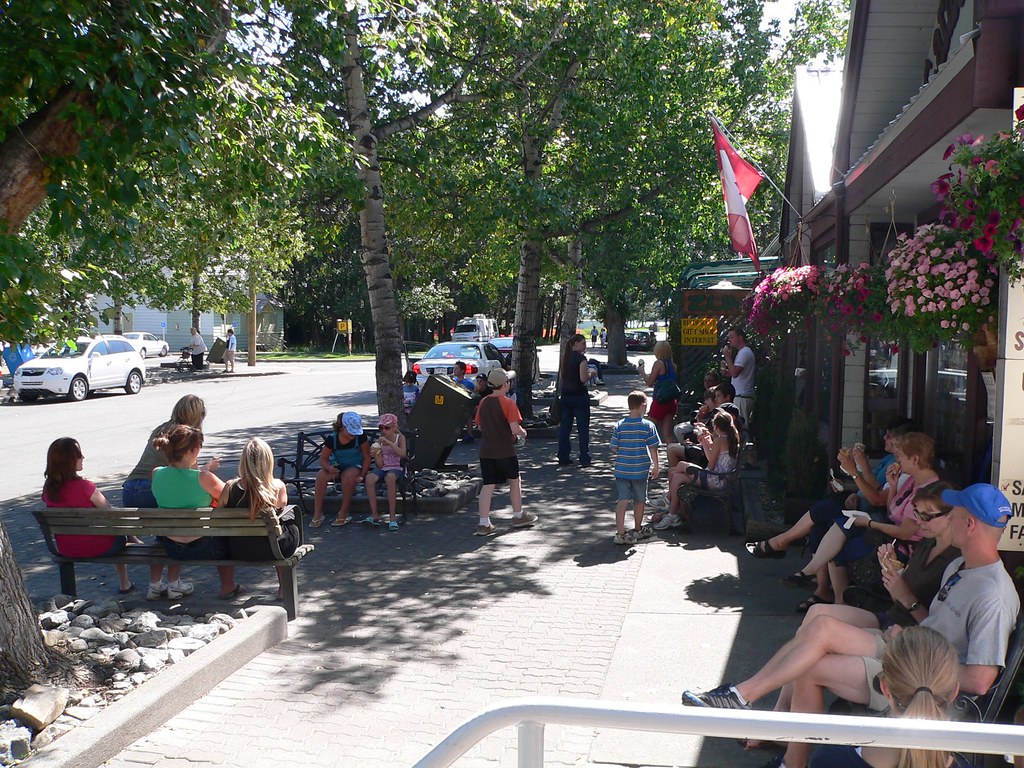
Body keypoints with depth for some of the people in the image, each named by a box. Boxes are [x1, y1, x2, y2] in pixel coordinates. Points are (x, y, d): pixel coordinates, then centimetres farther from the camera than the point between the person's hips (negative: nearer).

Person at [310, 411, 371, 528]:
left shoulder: (360, 437, -14)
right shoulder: (333, 439, -10)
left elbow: (367, 457, -8)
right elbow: (323, 458, -6)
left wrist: (361, 475, -18)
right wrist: (329, 467, -29)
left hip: (355, 467, -2)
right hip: (337, 467, 2)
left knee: (348, 475, -38)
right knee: (321, 475, -28)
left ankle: (343, 514, -26)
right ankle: (317, 514, -22)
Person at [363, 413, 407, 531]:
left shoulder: (400, 437, 1)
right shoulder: (379, 441, 7)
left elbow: (403, 454, -20)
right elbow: (380, 465, 4)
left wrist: (389, 443, -25)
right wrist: (375, 454, -15)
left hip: (396, 468, -3)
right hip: (383, 468, 3)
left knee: (390, 477, -38)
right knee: (369, 478, -29)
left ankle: (392, 517, -33)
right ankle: (374, 515, -23)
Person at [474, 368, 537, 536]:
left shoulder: (483, 402, 4)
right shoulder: (508, 403, -13)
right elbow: (515, 428, -19)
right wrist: (523, 432, 1)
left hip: (486, 451, 5)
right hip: (505, 451, -5)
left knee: (488, 485, 6)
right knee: (514, 481, 16)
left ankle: (483, 524, 2)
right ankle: (518, 516, 29)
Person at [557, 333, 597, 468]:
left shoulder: (565, 357, 10)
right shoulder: (581, 358, -12)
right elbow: (583, 379, -20)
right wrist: (592, 373, 0)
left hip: (565, 395, 6)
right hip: (579, 396, -6)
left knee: (564, 427, 9)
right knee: (583, 428, 2)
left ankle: (563, 458, 12)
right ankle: (585, 459, 4)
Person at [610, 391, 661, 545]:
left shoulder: (619, 426, -3)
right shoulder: (648, 426, -9)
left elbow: (614, 448, -1)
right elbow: (653, 448, -7)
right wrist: (656, 466, 4)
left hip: (621, 470, 1)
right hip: (641, 471, -1)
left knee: (622, 501, 2)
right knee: (639, 501, 15)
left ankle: (620, 533, -2)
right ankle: (638, 530, 31)